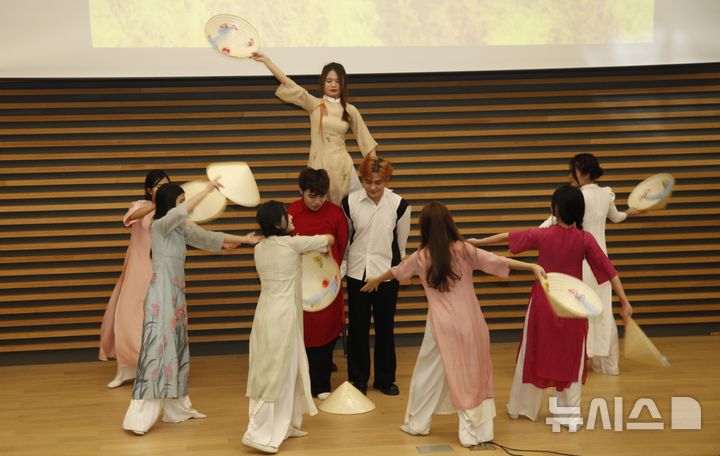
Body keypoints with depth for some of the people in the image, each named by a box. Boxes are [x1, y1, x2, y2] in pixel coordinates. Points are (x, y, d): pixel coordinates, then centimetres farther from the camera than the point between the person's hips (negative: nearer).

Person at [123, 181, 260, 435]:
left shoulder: (182, 228, 11)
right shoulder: (159, 225, -11)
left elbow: (208, 237, 14)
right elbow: (181, 212, -29)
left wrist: (244, 239, 11)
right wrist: (207, 190, -25)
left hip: (176, 291, 9)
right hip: (162, 293, -9)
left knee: (176, 347, 12)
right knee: (157, 348, -11)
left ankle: (177, 408, 20)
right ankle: (139, 417, -10)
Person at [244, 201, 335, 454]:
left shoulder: (259, 248, 8)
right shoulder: (292, 244, -11)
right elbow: (329, 239, 2)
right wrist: (324, 240, 25)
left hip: (266, 313, 8)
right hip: (283, 316, -8)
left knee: (287, 372, 17)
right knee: (276, 375, -4)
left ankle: (284, 425, 26)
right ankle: (258, 433, -5)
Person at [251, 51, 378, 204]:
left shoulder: (350, 110, 5)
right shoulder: (314, 104, 1)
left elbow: (365, 140, 11)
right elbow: (288, 84, -4)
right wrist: (265, 59, -9)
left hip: (342, 165, 1)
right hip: (318, 165, -1)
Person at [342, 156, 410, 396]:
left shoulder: (399, 205, -8)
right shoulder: (349, 202, -7)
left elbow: (402, 242, 5)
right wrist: (342, 265, 12)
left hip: (386, 273, 0)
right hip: (357, 272, 0)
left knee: (385, 327, 11)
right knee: (357, 327, 8)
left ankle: (385, 379, 25)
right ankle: (358, 378, 22)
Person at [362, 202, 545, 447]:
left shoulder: (421, 256, 1)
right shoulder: (463, 249, -5)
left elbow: (396, 271, 20)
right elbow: (496, 261, -11)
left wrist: (376, 280, 39)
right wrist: (532, 266, -10)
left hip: (442, 325, 1)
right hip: (469, 323, 0)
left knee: (428, 374, 15)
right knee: (473, 375, 8)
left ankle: (416, 424, 27)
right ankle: (477, 431, 11)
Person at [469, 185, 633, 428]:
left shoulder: (542, 235, -9)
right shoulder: (585, 239, -10)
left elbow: (507, 236, 5)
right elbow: (609, 270, -10)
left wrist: (478, 242, 18)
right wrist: (624, 301, -4)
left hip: (543, 304, 0)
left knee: (534, 354, 15)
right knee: (570, 359, 11)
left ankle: (520, 406, 28)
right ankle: (570, 414, 14)